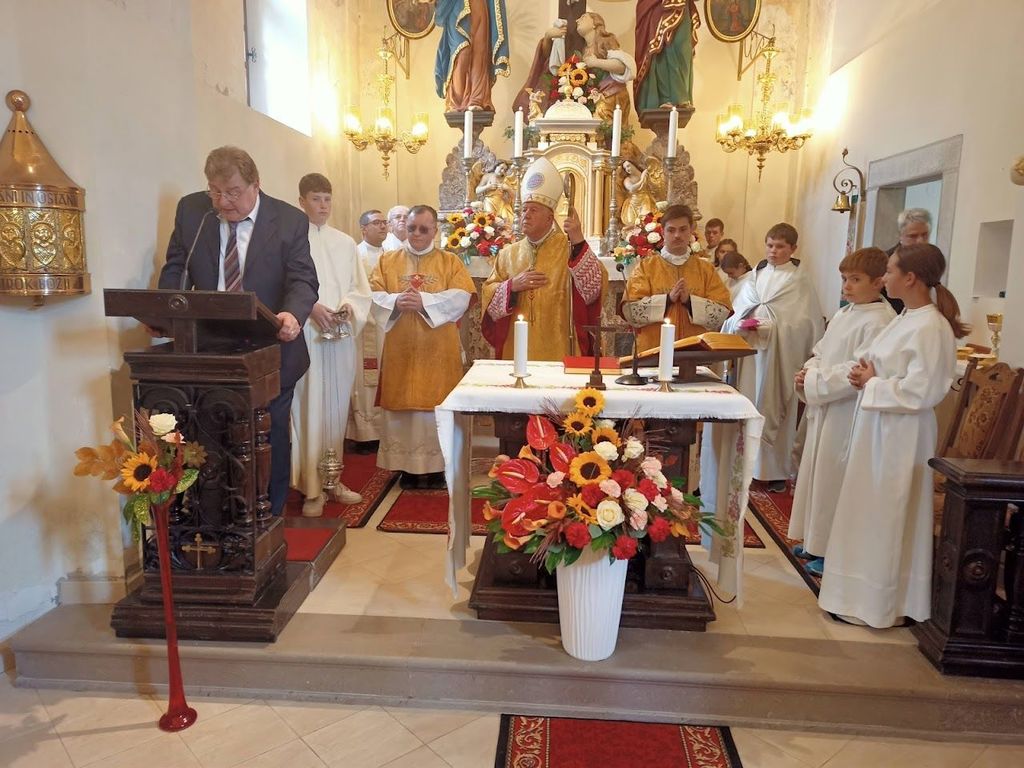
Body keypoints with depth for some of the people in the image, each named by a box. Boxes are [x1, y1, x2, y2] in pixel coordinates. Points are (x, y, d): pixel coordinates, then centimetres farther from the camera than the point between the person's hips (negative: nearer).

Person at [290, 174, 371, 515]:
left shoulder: (345, 242, 14)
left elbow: (361, 287, 12)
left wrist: (348, 306, -8)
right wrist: (311, 307, -20)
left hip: (341, 337, 5)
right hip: (306, 336, -4)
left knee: (337, 407, 9)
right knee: (309, 409, -4)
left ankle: (333, 478, 20)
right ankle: (312, 488, 4)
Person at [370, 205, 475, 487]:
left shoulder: (451, 261, 7)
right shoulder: (388, 260, 12)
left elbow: (461, 297, -7)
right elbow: (373, 294, 2)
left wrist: (424, 301, -18)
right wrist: (395, 301, -19)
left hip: (438, 352, -1)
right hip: (401, 350, 2)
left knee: (436, 406, 1)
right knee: (403, 406, 3)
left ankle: (436, 465, 11)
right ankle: (407, 465, 13)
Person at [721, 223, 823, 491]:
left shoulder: (800, 281, 0)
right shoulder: (756, 276, 13)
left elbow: (801, 322, -8)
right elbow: (737, 311, 10)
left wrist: (767, 327, -17)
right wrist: (742, 323, -11)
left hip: (779, 353, -4)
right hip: (750, 350, 4)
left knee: (774, 408, -2)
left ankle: (776, 469, 8)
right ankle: (749, 462, 13)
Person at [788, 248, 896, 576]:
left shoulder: (880, 322, -17)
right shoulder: (843, 315, 12)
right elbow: (821, 352, 19)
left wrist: (815, 382, -17)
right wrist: (809, 371, -1)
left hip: (847, 413, -9)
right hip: (824, 409, 9)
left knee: (833, 478, 0)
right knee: (816, 472, 17)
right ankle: (815, 540, 32)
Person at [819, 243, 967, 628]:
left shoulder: (931, 328, -19)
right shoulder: (905, 320, 9)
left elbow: (920, 392, -25)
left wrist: (871, 384, -13)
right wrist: (864, 372, -1)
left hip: (900, 435, -9)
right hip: (877, 427, 9)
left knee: (886, 517, 3)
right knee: (869, 513, 16)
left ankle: (884, 603, 20)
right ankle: (865, 591, 31)